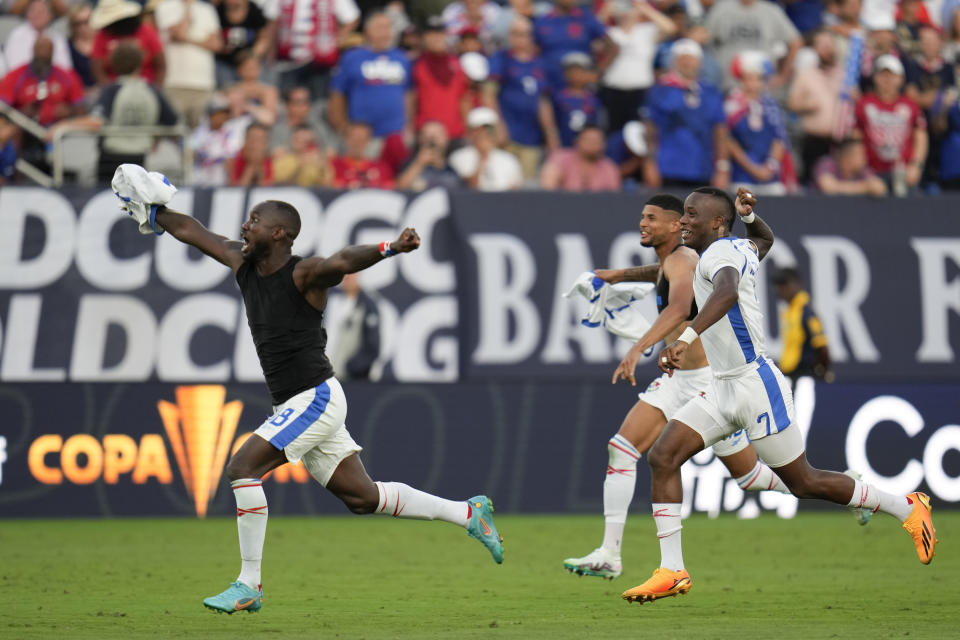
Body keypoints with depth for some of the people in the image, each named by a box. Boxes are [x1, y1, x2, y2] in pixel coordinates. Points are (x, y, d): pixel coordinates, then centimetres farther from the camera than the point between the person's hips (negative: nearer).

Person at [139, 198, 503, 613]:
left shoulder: (303, 274, -15)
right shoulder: (243, 264, 8)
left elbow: (344, 261, -36)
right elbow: (189, 231, 18)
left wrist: (391, 248, -52)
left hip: (316, 399, -9)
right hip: (294, 404, 9)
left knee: (242, 468, -17)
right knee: (361, 497, 12)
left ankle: (249, 586, -12)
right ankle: (468, 513, 23)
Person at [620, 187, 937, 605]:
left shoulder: (720, 252, -15)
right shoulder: (742, 249, 13)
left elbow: (727, 291, -39)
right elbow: (764, 238, 38)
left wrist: (686, 337, -52)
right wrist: (747, 215, 16)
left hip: (756, 386, -9)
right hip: (722, 390, 9)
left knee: (803, 483, 2)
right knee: (661, 458, -5)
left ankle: (908, 509, 19)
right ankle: (671, 573, -5)